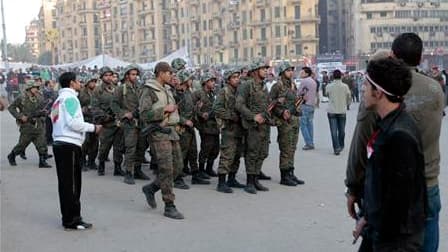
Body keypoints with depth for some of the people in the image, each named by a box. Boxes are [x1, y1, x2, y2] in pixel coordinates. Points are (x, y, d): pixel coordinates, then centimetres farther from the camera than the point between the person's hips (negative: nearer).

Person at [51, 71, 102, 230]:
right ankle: (72, 220, -1)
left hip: (59, 143, 9)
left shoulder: (59, 99, 21)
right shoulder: (70, 97, -8)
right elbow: (73, 123, -18)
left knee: (65, 182, 11)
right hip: (70, 145, -9)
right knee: (72, 184, -5)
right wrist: (93, 127, -9)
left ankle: (68, 218, 17)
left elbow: (63, 122, 11)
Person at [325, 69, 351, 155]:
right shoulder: (345, 86, -8)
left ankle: (336, 148, -3)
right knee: (341, 130, 15)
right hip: (342, 111, 1)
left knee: (333, 131, 2)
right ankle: (341, 146, 27)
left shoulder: (329, 86, -8)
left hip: (331, 111, -1)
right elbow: (349, 98, 3)